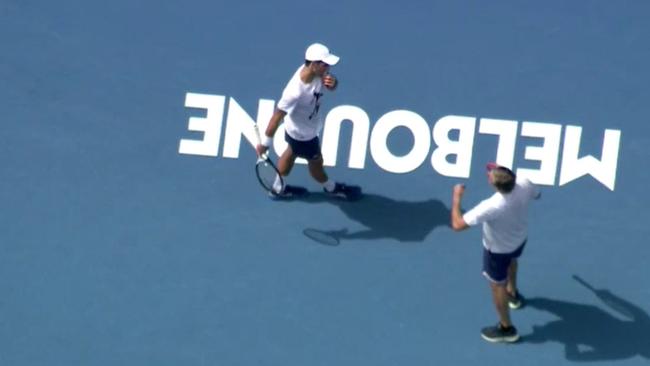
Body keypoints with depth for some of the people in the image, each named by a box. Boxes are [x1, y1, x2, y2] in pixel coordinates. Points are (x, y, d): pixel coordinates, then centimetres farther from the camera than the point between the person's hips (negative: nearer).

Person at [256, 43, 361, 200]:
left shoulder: (316, 71, -24)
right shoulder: (296, 92, -44)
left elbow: (331, 86, -6)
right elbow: (277, 116, -33)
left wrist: (332, 82, -32)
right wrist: (265, 142, -23)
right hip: (304, 135, -7)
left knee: (291, 152, 30)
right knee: (316, 162, 22)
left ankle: (278, 188, 55)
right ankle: (331, 188, 53)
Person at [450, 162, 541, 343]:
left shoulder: (491, 207, -46)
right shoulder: (524, 185, -30)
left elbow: (457, 224, -40)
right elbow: (537, 194, -3)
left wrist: (456, 197, -25)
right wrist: (510, 178, 3)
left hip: (498, 249, -6)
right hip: (520, 238, 6)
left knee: (497, 286, 19)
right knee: (510, 260, 39)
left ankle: (506, 329, 40)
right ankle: (513, 293, 68)